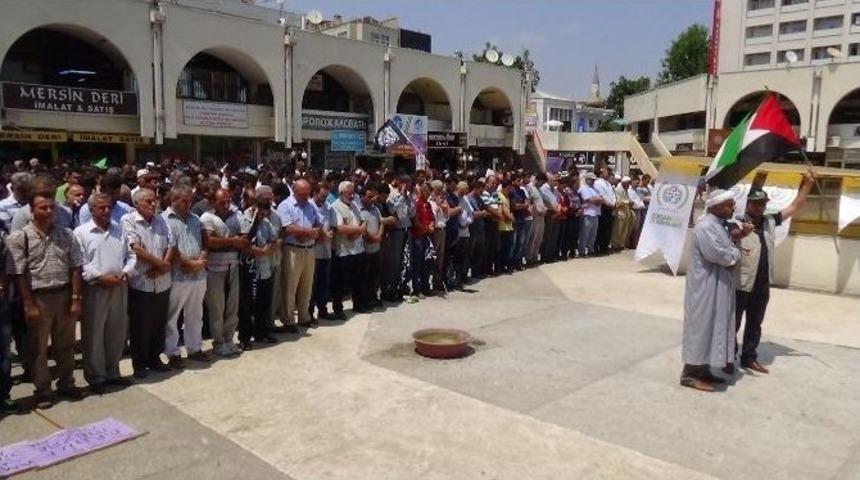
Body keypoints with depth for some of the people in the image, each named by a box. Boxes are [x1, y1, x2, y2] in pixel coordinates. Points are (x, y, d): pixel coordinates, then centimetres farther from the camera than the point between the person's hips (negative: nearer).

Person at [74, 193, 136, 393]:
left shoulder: (120, 229, 11)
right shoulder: (81, 232, -3)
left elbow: (131, 256, 11)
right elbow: (80, 263, -10)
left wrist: (124, 274, -6)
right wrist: (101, 278, -17)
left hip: (120, 287, 4)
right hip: (95, 288, -4)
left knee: (116, 333, 12)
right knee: (94, 334, 3)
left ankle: (113, 372, 25)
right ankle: (96, 377, 15)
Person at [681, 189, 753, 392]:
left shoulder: (719, 224, 12)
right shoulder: (705, 226, -20)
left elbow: (725, 245, 18)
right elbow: (719, 255, -27)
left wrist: (738, 235, 2)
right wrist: (736, 253, -8)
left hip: (718, 287, 10)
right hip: (706, 287, -10)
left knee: (712, 327, 14)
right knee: (701, 327, -4)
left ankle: (703, 370, 23)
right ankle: (689, 373, 3)